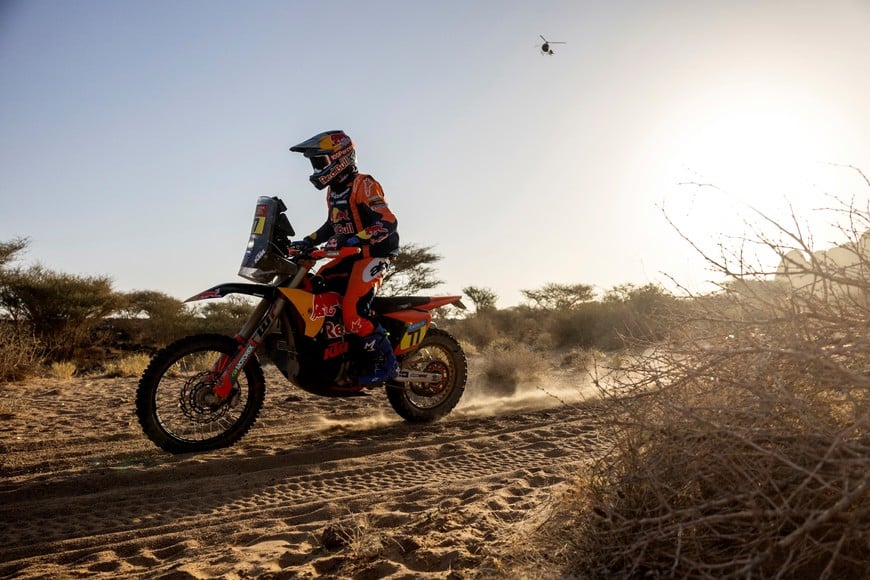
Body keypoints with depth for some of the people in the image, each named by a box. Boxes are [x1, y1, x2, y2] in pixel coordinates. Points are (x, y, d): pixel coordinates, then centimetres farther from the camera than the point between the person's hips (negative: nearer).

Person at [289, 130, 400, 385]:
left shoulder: (364, 185, -13)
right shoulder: (334, 191, 16)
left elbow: (388, 223, -24)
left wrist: (353, 240, -34)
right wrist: (308, 241, 14)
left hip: (373, 254, -10)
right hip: (350, 256, 10)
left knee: (353, 311, -24)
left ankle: (385, 363, -11)